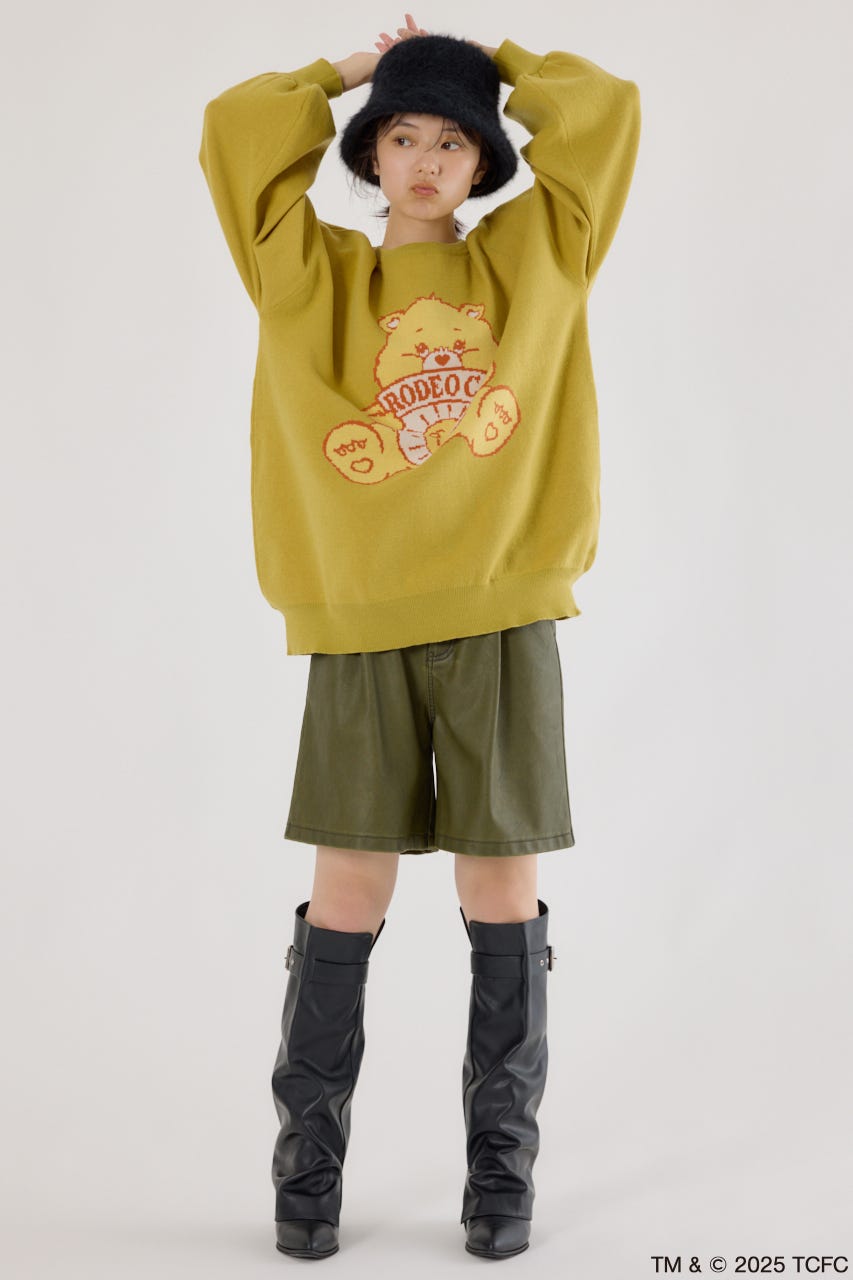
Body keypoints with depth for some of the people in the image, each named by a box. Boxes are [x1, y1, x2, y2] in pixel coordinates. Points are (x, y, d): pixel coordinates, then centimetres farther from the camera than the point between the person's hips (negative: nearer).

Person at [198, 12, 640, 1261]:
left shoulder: (535, 258, 13)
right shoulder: (316, 277, 12)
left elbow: (603, 110, 10)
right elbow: (235, 129, 6)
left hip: (502, 618, 0)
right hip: (359, 628, 0)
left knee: (503, 882, 2)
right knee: (349, 888, 1)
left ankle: (502, 1159, 14)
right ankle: (309, 1160, 14)